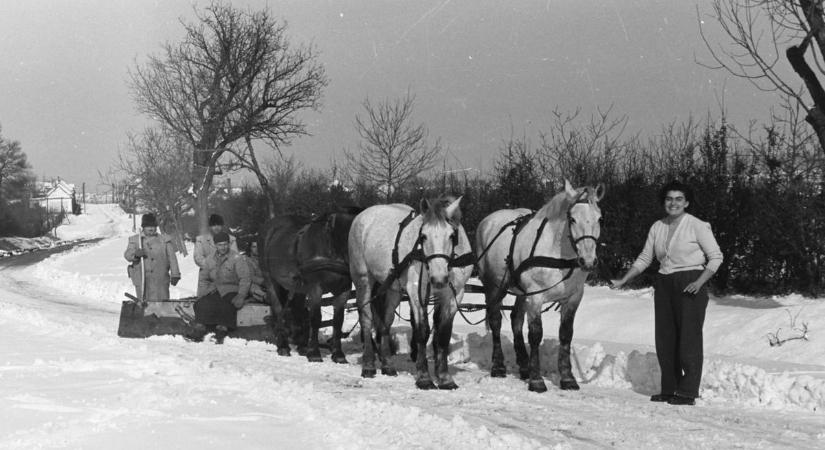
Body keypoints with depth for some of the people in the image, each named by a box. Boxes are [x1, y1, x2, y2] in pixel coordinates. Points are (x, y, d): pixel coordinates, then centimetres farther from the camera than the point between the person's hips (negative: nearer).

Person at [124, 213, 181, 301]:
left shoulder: (165, 240, 11)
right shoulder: (134, 240, 12)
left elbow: (172, 258, 6)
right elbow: (127, 255, 0)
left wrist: (175, 274, -3)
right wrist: (135, 254, -23)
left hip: (161, 280, 0)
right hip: (142, 280, 0)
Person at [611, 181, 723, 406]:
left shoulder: (697, 226, -7)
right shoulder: (657, 227, 9)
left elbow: (716, 257, -7)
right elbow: (644, 259, 14)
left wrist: (700, 282, -19)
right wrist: (623, 281, 7)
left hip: (690, 284, -6)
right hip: (664, 284, 6)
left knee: (689, 337, -4)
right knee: (665, 339, 8)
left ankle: (688, 392, 0)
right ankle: (669, 389, 18)